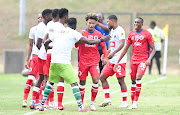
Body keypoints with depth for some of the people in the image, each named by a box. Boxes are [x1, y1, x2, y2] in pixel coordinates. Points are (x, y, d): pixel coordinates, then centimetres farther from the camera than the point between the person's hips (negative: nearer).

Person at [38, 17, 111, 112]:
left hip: (54, 61, 6)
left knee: (50, 82, 20)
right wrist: (102, 40, 6)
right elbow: (89, 42, -5)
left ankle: (42, 105, 19)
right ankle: (81, 107, -12)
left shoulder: (58, 31, 17)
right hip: (64, 63, -6)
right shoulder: (73, 33, 0)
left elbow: (46, 43, 24)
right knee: (74, 84, -4)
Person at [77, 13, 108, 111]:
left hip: (94, 61, 1)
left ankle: (92, 102, 1)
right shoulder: (82, 33, -2)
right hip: (83, 61, -1)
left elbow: (103, 46, 12)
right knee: (82, 82, 3)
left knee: (96, 80, -13)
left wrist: (105, 57, -2)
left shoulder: (98, 34, 4)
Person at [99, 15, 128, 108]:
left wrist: (113, 53, -32)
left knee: (121, 80, -7)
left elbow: (122, 44, -23)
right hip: (112, 60, 10)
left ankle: (125, 102, 1)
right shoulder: (112, 31, 18)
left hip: (120, 60, -10)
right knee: (102, 77, 5)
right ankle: (107, 99, 8)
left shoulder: (120, 30, -11)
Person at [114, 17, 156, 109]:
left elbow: (153, 49, -2)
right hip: (134, 60, 5)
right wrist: (117, 62, 12)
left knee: (138, 77, -22)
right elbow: (125, 49, 15)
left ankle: (136, 102, -18)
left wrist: (149, 59, -19)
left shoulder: (147, 34, -3)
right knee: (133, 80, 5)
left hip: (143, 60, -5)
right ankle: (133, 103, 13)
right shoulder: (131, 34, 10)